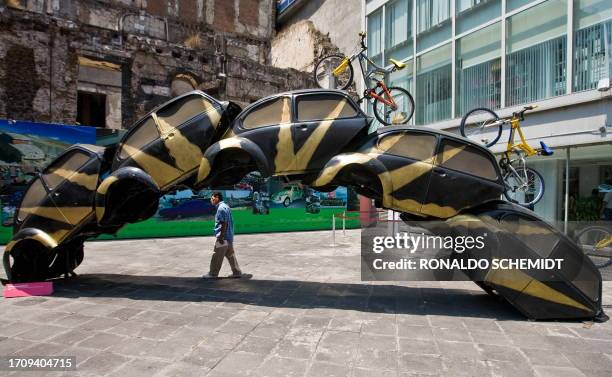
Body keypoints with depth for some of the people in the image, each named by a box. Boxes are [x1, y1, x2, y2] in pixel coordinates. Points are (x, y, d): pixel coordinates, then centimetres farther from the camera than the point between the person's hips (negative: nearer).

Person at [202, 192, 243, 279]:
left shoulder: (221, 208, -16)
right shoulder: (226, 206, 14)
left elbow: (224, 223, -21)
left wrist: (221, 237, -20)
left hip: (223, 237, -10)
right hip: (229, 236, 10)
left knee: (217, 256, 2)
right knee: (230, 255, 13)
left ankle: (213, 273, 12)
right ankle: (237, 272, 16)